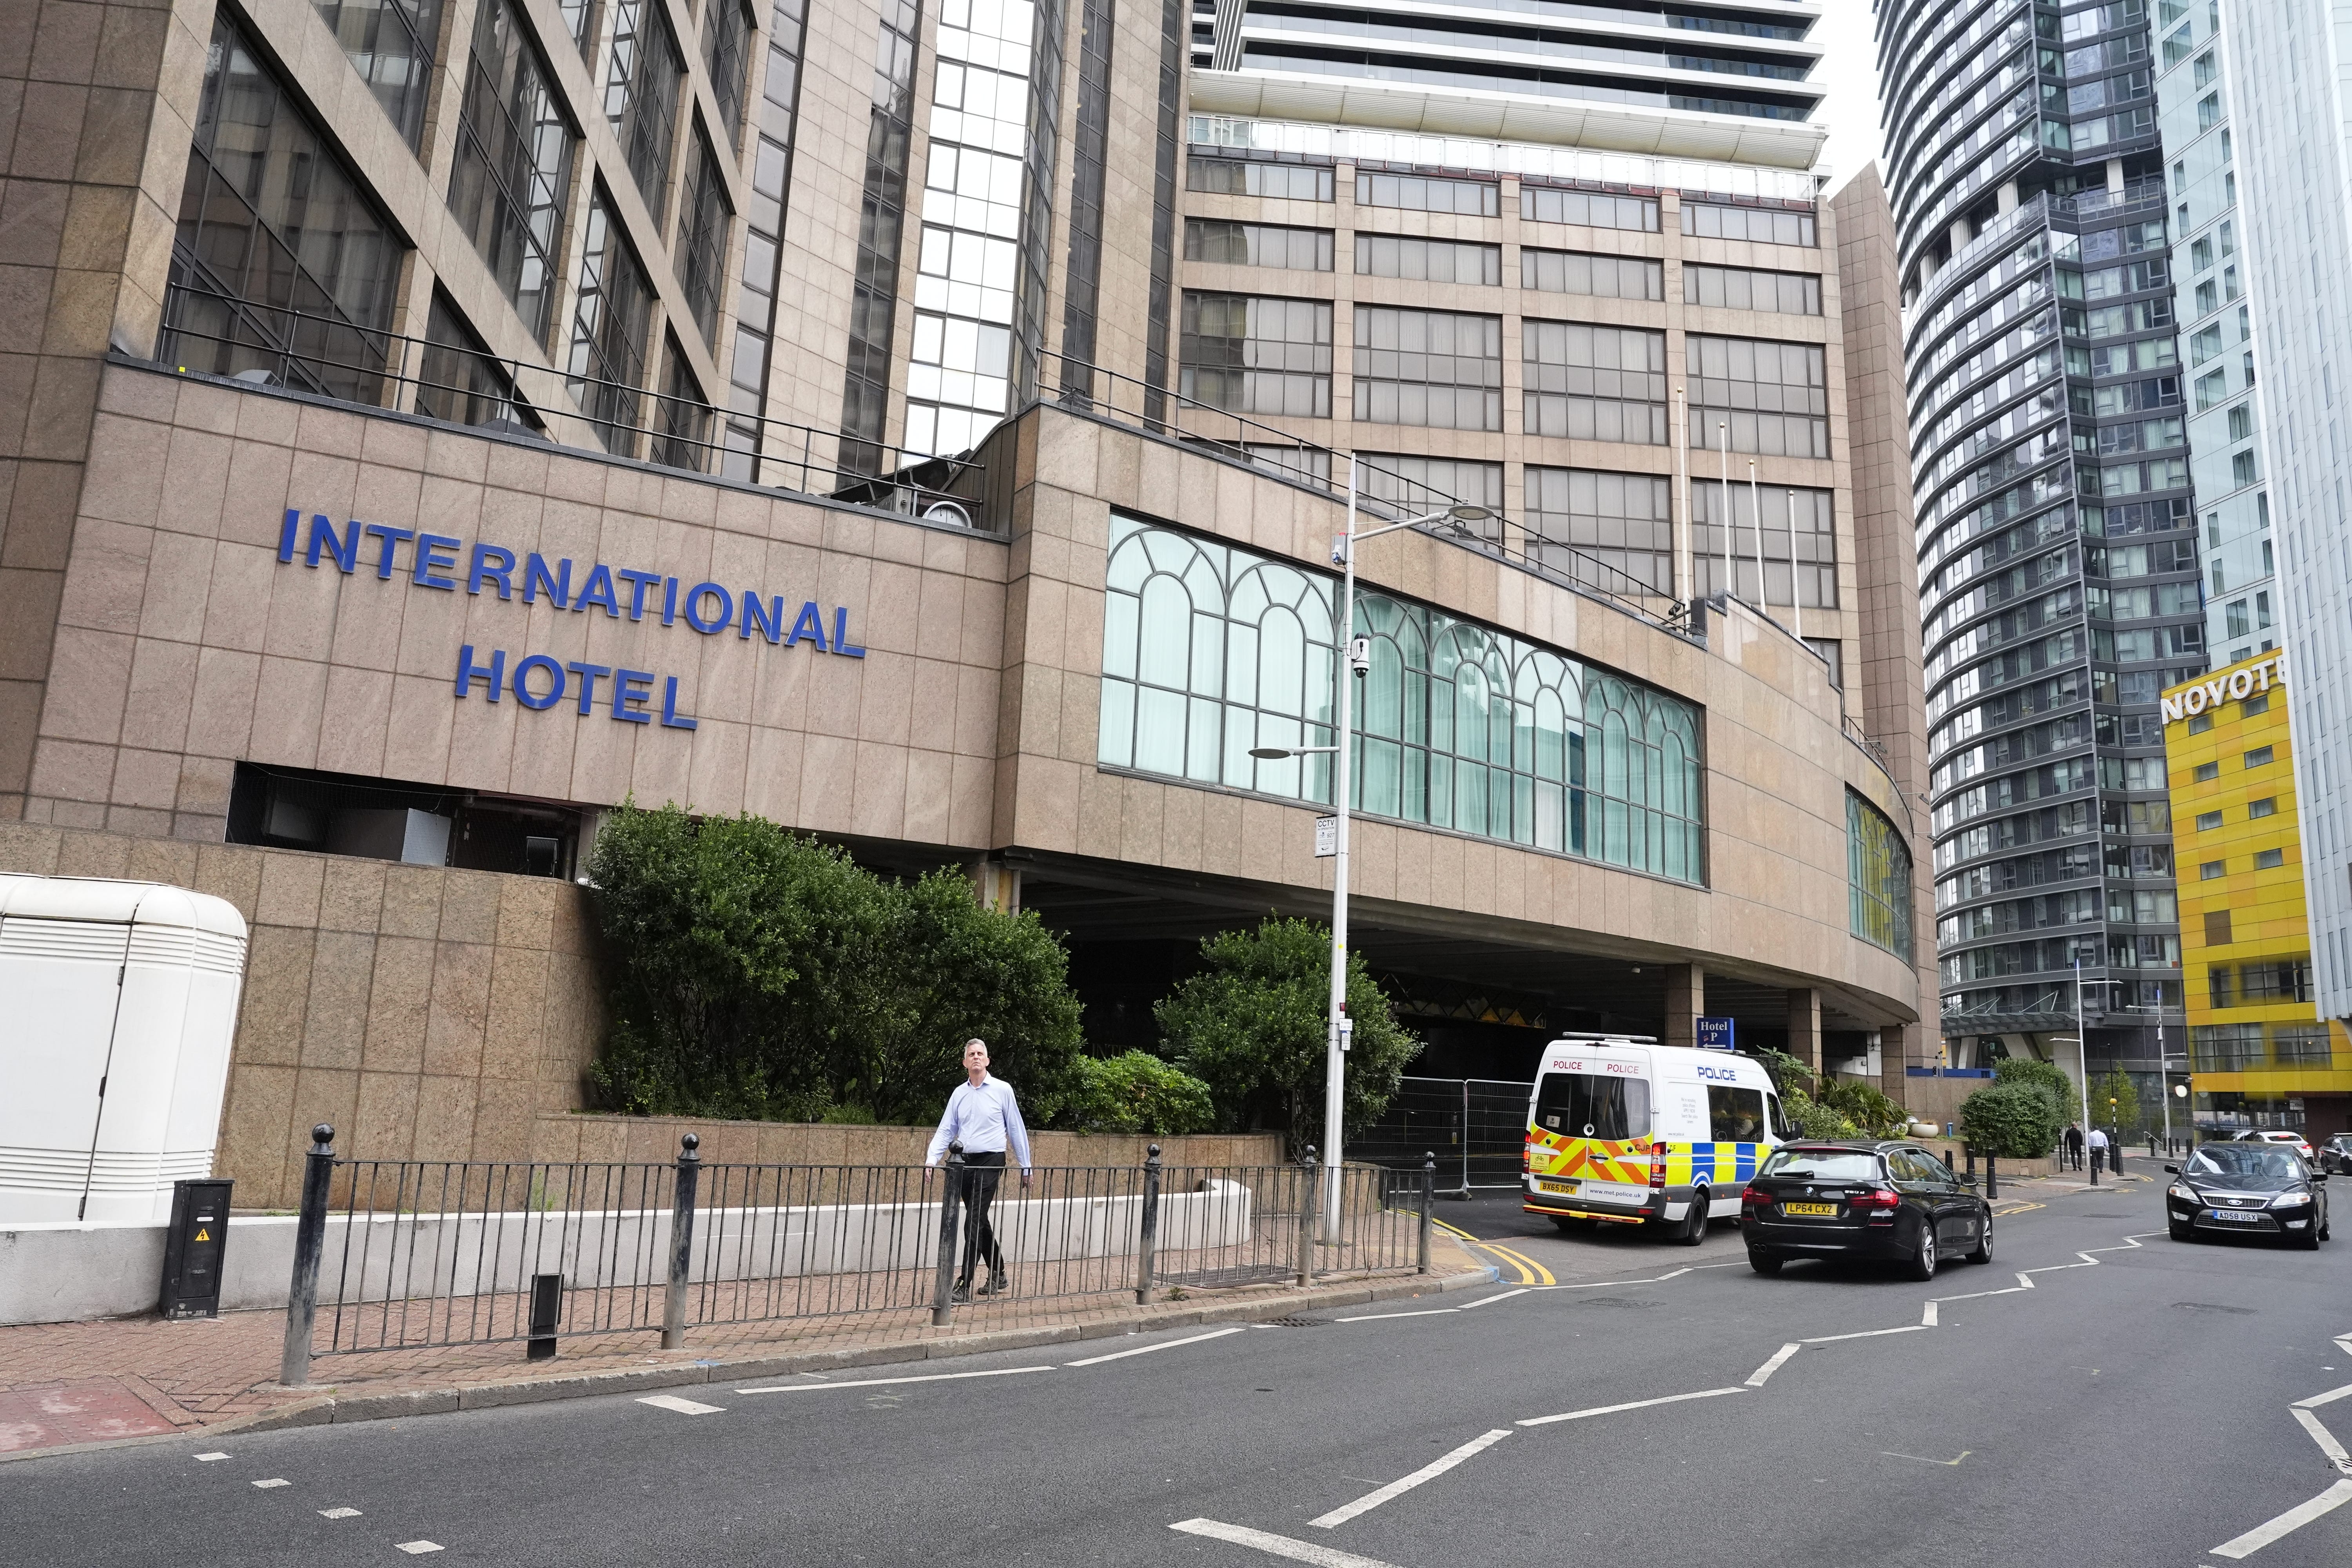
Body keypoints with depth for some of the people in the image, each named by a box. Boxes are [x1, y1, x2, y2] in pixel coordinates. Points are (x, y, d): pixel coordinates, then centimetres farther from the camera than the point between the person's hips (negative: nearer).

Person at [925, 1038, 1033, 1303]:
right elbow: (946, 1130, 10)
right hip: (964, 1163, 5)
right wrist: (932, 1159, -6)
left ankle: (965, 1285, -10)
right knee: (980, 1222, 13)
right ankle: (999, 1276, 28)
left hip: (990, 1162, -5)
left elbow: (1016, 1129, 2)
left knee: (975, 1221, -11)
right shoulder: (959, 1093, 10)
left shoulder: (1002, 1090, -2)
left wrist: (1025, 1167, 3)